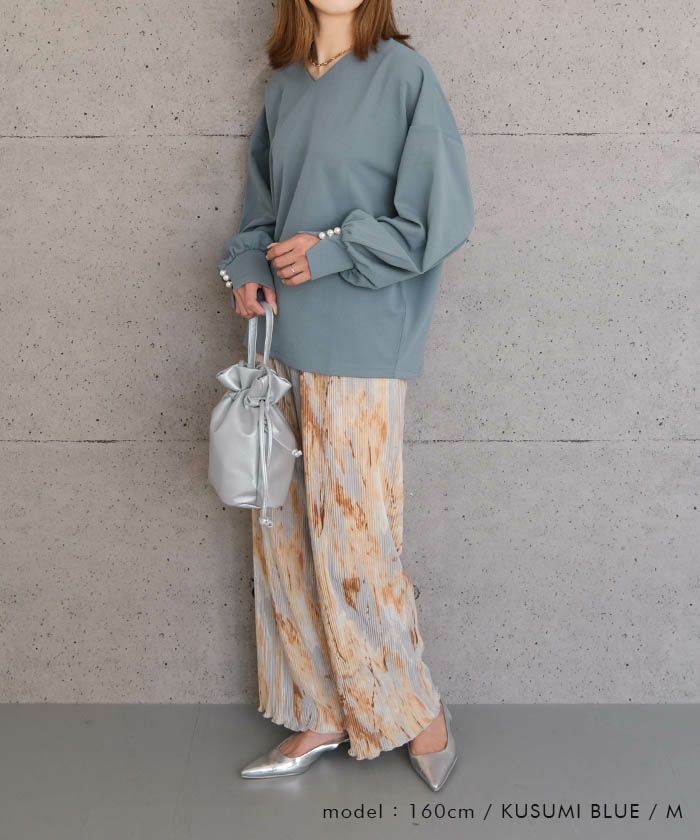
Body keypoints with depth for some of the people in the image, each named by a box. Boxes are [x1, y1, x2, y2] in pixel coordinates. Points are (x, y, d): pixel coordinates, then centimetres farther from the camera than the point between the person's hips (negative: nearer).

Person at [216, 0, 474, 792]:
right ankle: (320, 716, 24)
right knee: (284, 534, 9)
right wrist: (246, 267, 2)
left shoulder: (405, 76, -5)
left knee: (352, 543, -2)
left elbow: (442, 216, -9)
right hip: (283, 345, 6)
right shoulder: (283, 87, 12)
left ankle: (416, 717, 20)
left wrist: (331, 249, -13)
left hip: (356, 353, -6)